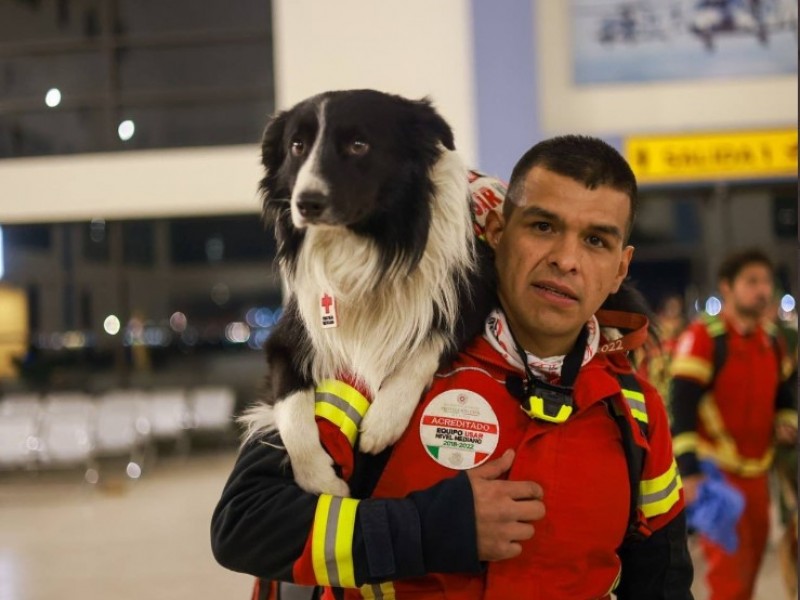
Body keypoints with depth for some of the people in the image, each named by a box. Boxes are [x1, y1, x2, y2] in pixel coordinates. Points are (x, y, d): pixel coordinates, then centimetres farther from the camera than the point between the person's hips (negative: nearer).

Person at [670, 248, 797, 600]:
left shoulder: (769, 342, 9)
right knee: (731, 572, -8)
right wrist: (690, 474, -24)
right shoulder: (702, 338, -13)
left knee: (752, 560, 13)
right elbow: (681, 409, -17)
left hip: (757, 472, 7)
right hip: (715, 473, -7)